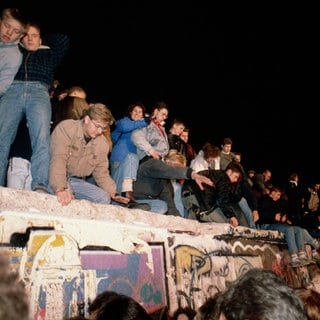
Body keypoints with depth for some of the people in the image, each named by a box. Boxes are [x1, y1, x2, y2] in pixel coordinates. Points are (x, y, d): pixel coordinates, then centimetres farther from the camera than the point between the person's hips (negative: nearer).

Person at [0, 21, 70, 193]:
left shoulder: (48, 54, 33)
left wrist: (44, 41, 36)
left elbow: (64, 39, 26)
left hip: (39, 92, -1)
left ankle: (40, 186, -38)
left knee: (42, 139, -25)